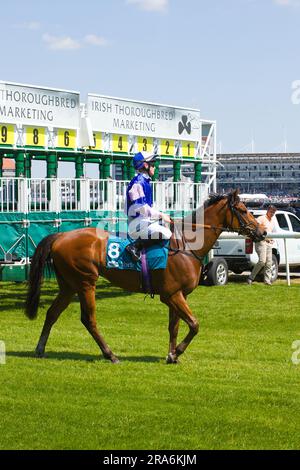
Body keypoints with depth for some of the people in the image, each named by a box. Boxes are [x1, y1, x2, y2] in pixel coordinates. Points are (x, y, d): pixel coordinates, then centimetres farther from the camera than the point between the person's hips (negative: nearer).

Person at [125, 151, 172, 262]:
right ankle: (135, 247, -19)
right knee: (164, 233, -28)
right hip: (137, 222, -10)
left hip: (146, 220, 10)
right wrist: (160, 215, -17)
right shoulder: (138, 182, -12)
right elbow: (141, 208, -21)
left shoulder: (146, 182, 19)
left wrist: (161, 216, 11)